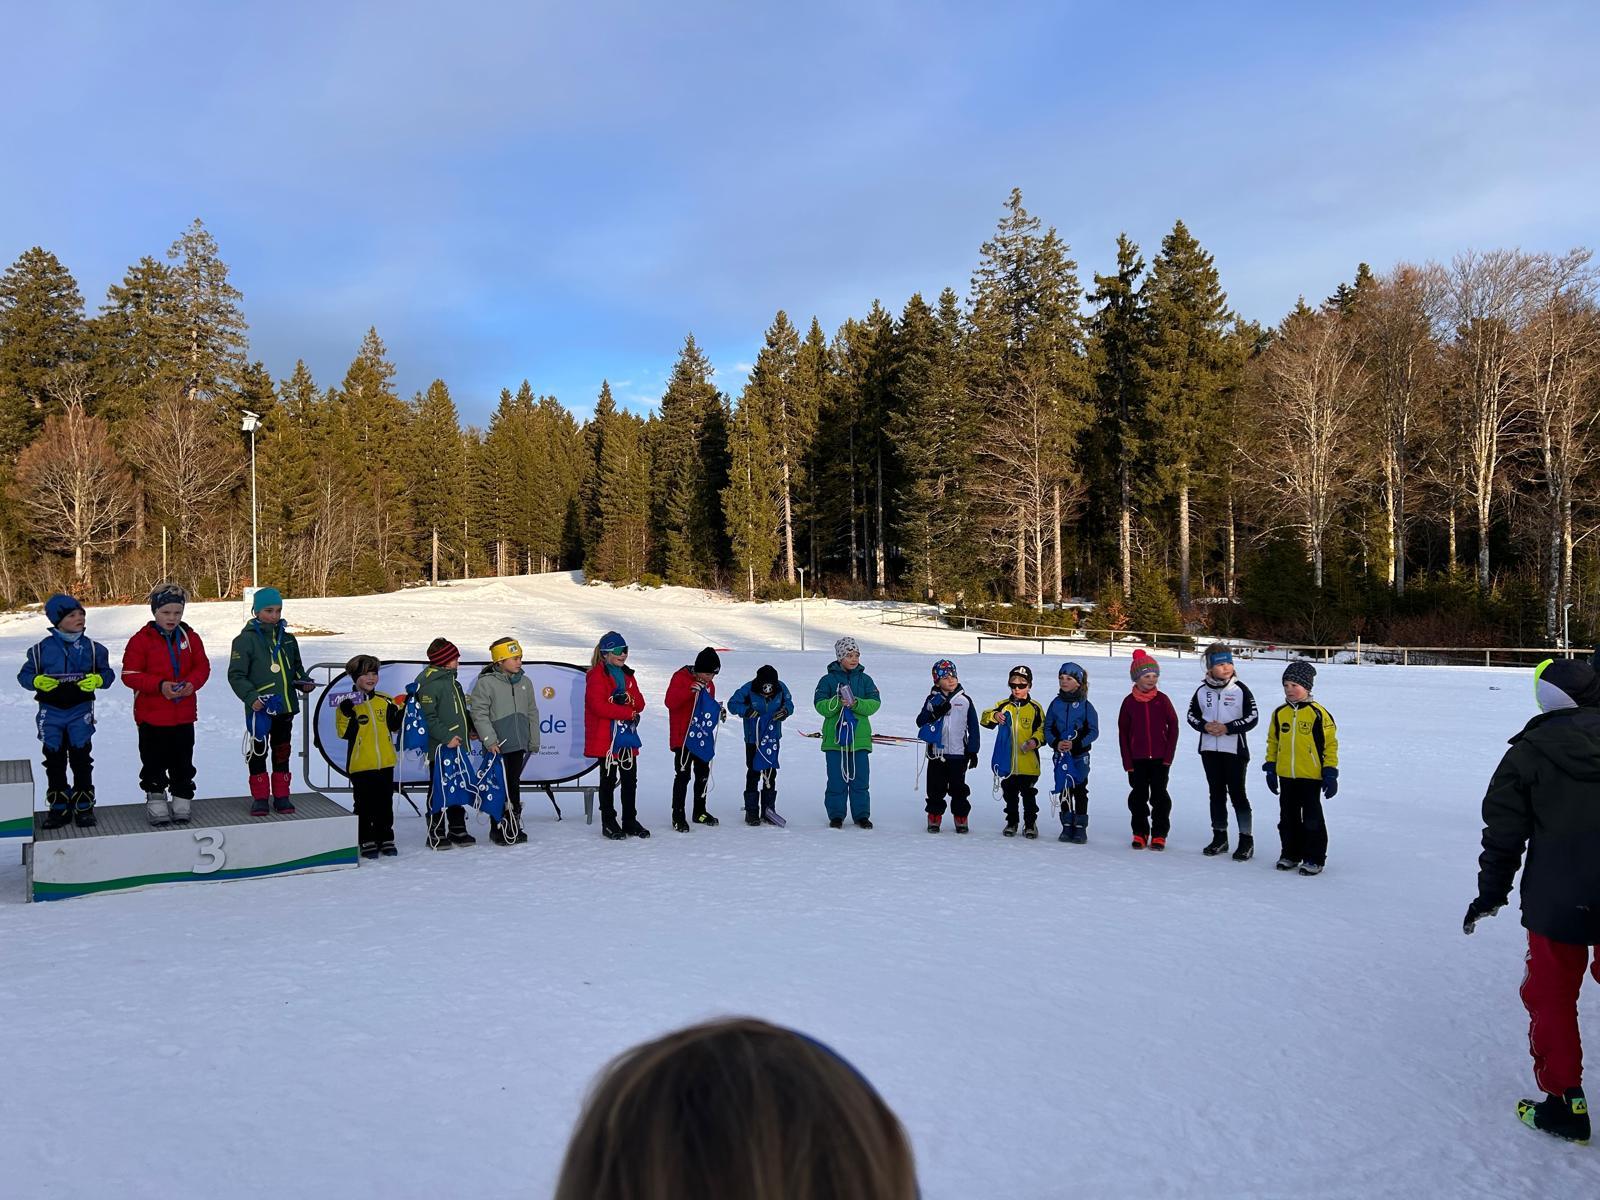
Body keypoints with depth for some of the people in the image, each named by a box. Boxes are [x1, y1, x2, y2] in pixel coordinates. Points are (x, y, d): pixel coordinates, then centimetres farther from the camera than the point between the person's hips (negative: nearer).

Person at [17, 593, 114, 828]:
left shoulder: (92, 648, -3)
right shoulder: (41, 648, -4)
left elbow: (108, 673, 2)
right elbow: (24, 675, 1)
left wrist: (98, 680, -19)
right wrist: (37, 681, -20)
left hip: (81, 711, -1)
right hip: (51, 712, 1)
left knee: (81, 759, 4)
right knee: (54, 760, 9)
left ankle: (84, 806, 15)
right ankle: (59, 806, 20)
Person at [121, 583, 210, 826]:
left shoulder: (190, 637, 4)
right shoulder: (142, 639, -8)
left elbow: (202, 666, 6)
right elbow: (130, 674, -10)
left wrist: (192, 683, -15)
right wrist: (159, 685, -21)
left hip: (184, 716, 3)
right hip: (151, 717, -3)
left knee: (183, 763, 11)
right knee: (154, 764, 6)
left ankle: (181, 802, 22)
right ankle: (156, 804, 18)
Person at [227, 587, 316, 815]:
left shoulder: (288, 639, 10)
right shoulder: (246, 639, -7)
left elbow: (296, 668, 22)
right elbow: (236, 675, -8)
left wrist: (303, 682, 2)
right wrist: (251, 697, -20)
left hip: (286, 706, 5)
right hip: (260, 708, -5)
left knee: (282, 752, 12)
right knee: (258, 752, 3)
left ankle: (281, 796, 22)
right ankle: (260, 798, 14)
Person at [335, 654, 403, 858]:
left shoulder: (385, 700, 8)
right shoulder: (348, 703, -4)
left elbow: (394, 726, 11)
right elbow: (344, 732, -10)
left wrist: (403, 709, -3)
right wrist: (348, 714, -24)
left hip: (385, 763, 4)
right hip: (360, 764, -4)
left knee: (385, 804, 11)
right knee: (364, 805, 4)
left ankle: (386, 839, 20)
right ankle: (366, 841, 14)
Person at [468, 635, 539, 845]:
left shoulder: (525, 682, 10)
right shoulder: (486, 682, -7)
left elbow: (532, 713, 16)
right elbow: (479, 714, -10)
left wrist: (534, 742, 13)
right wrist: (490, 740, -16)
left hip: (519, 745, 5)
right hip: (498, 747, -5)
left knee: (514, 784, 11)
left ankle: (514, 826, 20)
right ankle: (499, 829, 7)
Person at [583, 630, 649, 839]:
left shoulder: (627, 675, 16)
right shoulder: (596, 676, -7)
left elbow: (640, 704, 10)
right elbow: (598, 706, -19)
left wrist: (627, 699, -14)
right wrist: (629, 713, -15)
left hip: (627, 735, 7)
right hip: (606, 736, -7)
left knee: (630, 779, 9)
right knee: (609, 779, 1)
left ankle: (630, 821, 19)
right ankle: (608, 822, 11)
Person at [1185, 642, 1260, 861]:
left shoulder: (1240, 689, -7)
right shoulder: (1202, 691, 3)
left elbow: (1252, 717, -8)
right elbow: (1192, 715, 10)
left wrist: (1228, 728, -17)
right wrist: (1204, 726, -9)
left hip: (1235, 749, -4)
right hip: (1209, 749, 4)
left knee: (1237, 793, -3)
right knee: (1216, 793, 11)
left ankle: (1247, 839, 6)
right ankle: (1219, 837, 21)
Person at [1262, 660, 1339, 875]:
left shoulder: (1318, 713, -10)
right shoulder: (1279, 713, 5)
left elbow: (1331, 744, -7)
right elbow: (1272, 741, 14)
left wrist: (1330, 773, -9)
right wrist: (1270, 768, 11)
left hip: (1311, 776, -5)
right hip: (1285, 776, 5)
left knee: (1312, 818, 2)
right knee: (1288, 817, 13)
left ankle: (1314, 858, 13)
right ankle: (1290, 854, 26)